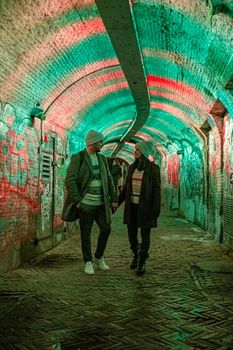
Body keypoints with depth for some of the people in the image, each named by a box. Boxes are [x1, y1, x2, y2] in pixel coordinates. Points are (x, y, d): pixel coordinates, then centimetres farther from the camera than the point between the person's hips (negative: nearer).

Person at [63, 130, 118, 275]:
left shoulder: (102, 159, 11)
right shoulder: (78, 158, -6)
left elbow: (109, 180, 13)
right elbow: (70, 181, -12)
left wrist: (114, 199, 6)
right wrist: (77, 201, -15)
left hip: (101, 203, 5)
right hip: (85, 203, -5)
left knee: (106, 229, 2)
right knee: (86, 234, 3)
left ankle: (99, 258, 22)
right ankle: (88, 262, 17)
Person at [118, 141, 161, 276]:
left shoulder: (153, 168, -9)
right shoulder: (132, 167, 7)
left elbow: (156, 190, -11)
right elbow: (127, 187, 13)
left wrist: (157, 209, -17)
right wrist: (117, 202, 11)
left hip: (145, 206, -5)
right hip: (132, 206, 5)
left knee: (145, 235, 0)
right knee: (132, 234, 9)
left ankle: (142, 263, 13)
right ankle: (136, 255, 34)